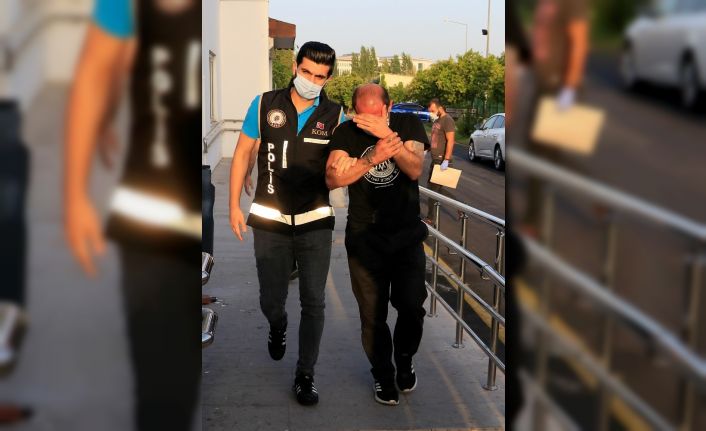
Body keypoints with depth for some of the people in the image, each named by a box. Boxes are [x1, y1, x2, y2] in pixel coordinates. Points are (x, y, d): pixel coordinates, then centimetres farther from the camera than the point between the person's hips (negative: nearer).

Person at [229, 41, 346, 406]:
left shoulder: (334, 115, -2)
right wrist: (234, 205, 1)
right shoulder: (265, 105, -3)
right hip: (270, 221, 0)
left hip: (315, 223, 0)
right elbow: (242, 153, 4)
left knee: (313, 303, 2)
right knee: (271, 300, 10)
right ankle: (278, 327, 47)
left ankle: (305, 376, 16)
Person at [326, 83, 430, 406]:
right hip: (364, 237, 0)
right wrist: (373, 157, -30)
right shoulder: (346, 133, -5)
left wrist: (388, 135, -31)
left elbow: (415, 170, -18)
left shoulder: (409, 124, -3)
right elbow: (332, 179, -17)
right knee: (373, 315, 7)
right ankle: (383, 374, 30)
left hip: (407, 233, 0)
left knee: (412, 306, -3)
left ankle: (404, 359, 28)